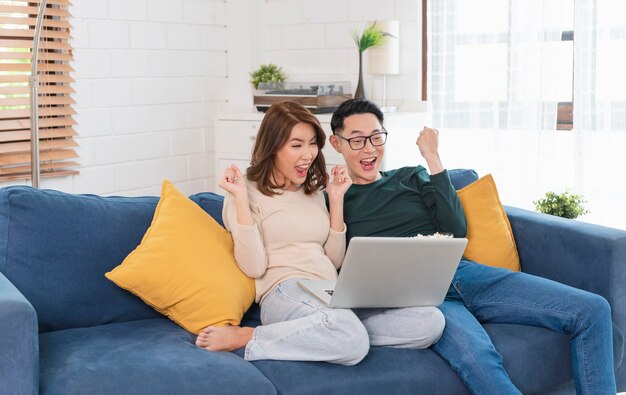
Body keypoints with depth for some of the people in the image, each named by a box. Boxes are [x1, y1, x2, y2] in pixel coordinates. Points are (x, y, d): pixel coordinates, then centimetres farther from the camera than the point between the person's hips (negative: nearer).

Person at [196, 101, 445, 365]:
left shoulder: (313, 192, 23)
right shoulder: (250, 191, 5)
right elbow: (254, 267, -7)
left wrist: (336, 198, 14)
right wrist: (241, 199, -10)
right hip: (285, 294, -7)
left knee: (431, 321, -16)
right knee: (352, 342, -40)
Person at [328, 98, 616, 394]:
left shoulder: (411, 177, 23)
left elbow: (456, 230, 9)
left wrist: (433, 159, 8)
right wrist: (335, 198, -8)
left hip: (462, 272, 5)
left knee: (592, 310, -9)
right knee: (475, 356, -40)